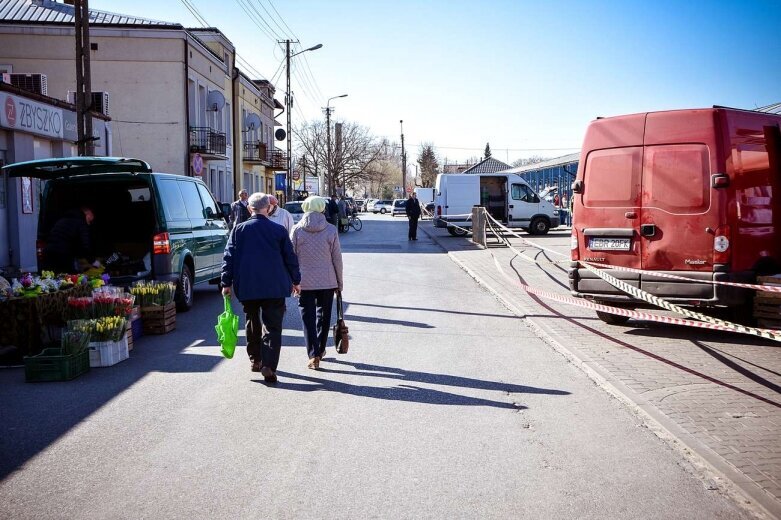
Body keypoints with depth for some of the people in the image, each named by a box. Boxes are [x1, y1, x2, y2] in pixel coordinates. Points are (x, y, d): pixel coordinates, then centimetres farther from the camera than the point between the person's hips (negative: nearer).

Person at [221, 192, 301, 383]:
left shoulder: (239, 230, 1)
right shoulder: (279, 230, -1)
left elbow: (229, 257, 1)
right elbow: (290, 257, 4)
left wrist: (226, 282, 6)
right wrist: (296, 281, 14)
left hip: (247, 287, 2)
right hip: (275, 287, -2)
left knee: (253, 323, 20)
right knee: (272, 327, 0)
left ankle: (255, 360, 30)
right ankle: (269, 366, -12)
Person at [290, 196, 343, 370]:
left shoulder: (297, 230, -3)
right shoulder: (331, 230, -4)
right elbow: (337, 258, -1)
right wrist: (339, 281, 9)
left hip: (304, 281, -1)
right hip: (327, 281, 1)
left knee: (308, 317, 2)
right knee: (324, 315, 17)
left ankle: (314, 355, -6)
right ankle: (320, 350, 30)